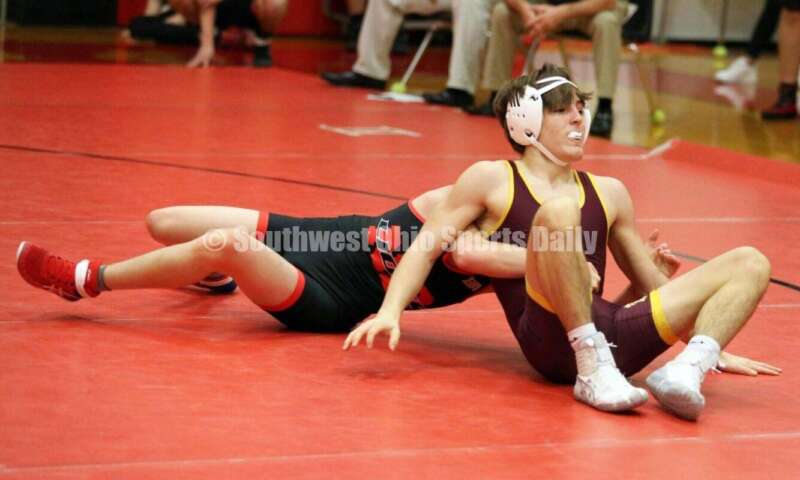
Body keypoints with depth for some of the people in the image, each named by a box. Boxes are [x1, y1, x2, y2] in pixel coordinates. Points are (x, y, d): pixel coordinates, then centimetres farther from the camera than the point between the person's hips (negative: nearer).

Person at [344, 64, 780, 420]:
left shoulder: (608, 193, 24)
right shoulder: (492, 180, 12)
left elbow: (649, 283, 30)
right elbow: (427, 247, 6)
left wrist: (710, 348, 27)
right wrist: (391, 311, -12)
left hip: (612, 334, 5)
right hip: (549, 338, -5)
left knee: (750, 264, -2)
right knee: (557, 211, -31)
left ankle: (685, 371, -27)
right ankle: (592, 371, -31)